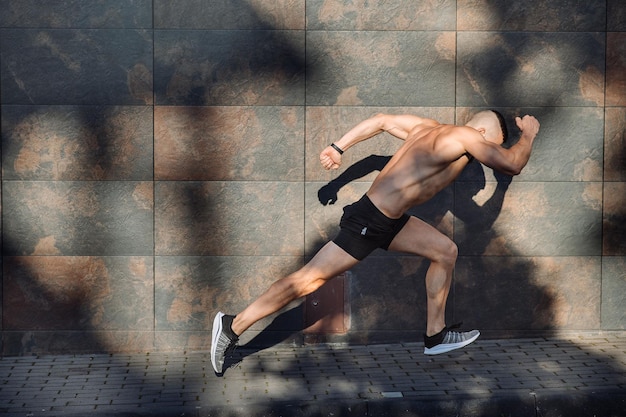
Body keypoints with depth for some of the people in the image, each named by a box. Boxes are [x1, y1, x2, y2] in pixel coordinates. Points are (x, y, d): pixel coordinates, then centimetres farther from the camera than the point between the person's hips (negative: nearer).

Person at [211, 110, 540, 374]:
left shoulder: (427, 128, 11)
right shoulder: (465, 136, -14)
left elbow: (382, 120, 16)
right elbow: (512, 164, -14)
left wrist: (339, 147, 18)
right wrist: (529, 134, 5)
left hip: (389, 220, 10)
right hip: (368, 222, -10)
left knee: (445, 251, 14)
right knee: (309, 279, -5)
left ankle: (435, 335, 23)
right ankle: (233, 327, 1)